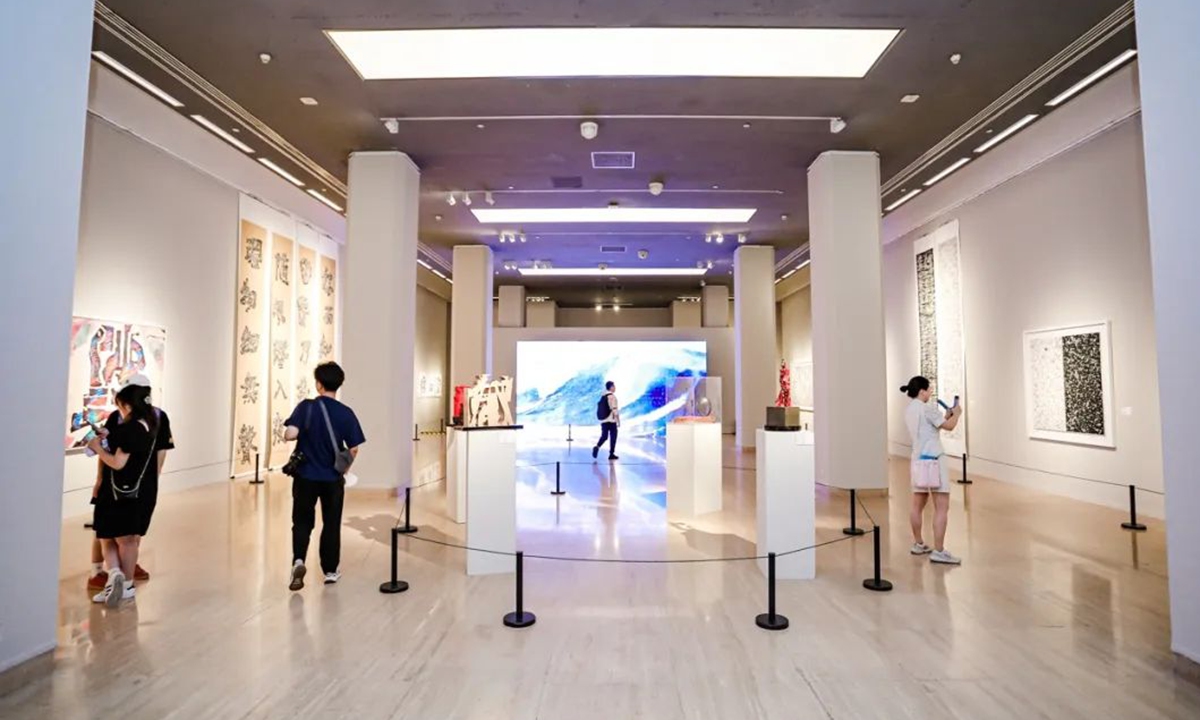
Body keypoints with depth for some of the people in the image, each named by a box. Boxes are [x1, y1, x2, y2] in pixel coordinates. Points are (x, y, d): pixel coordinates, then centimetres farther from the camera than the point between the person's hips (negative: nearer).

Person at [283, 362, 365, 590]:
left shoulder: (306, 407, -10)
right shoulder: (346, 413, -8)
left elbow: (290, 434, -20)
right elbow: (354, 450, -5)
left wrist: (303, 432, 3)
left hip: (306, 476, 0)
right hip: (333, 479, 1)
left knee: (302, 522, 15)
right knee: (331, 525, 14)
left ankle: (298, 561, -7)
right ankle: (330, 571, 22)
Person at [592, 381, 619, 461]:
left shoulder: (602, 396, 10)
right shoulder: (612, 396, -12)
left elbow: (599, 407, 15)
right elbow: (615, 410, -16)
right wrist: (618, 421, -12)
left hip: (603, 420, 6)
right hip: (611, 420, -6)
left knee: (604, 436, 11)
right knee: (613, 436, 5)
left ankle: (597, 447, -13)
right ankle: (611, 454, 7)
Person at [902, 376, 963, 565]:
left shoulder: (909, 410, 13)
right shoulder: (926, 408, -12)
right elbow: (949, 426, -6)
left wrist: (945, 416, 16)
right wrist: (956, 413, 11)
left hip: (918, 459, 9)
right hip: (933, 460, -9)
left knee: (918, 505, 15)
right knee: (942, 508, -6)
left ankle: (918, 544, 26)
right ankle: (938, 551, -7)